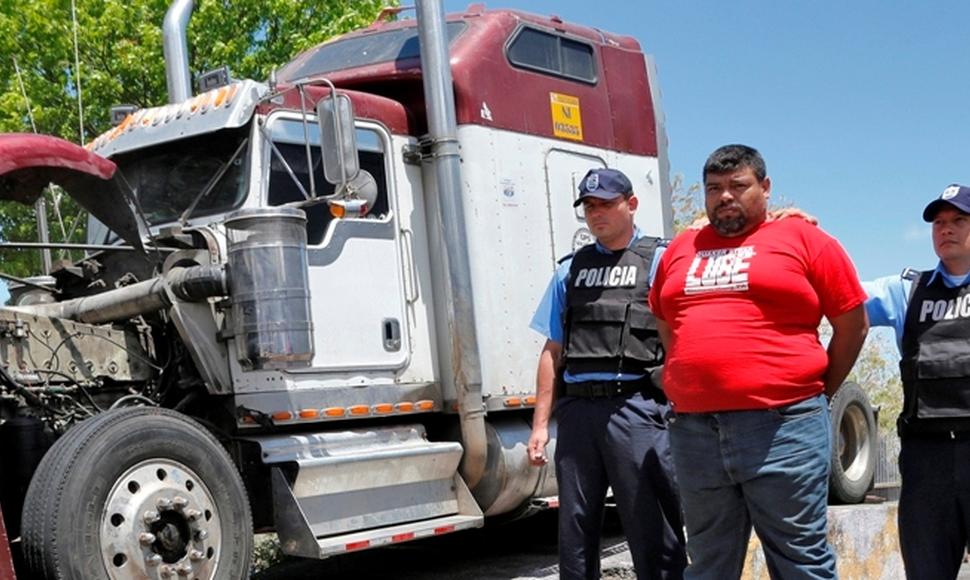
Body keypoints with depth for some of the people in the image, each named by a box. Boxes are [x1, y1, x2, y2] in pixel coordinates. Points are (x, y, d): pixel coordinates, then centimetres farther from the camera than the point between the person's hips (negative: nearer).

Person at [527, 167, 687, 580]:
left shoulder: (660, 262, 5)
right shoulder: (570, 270, 17)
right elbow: (552, 352, 16)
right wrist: (540, 424, 11)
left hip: (635, 406, -4)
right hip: (577, 408, 4)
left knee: (652, 530, -1)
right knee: (574, 530, 10)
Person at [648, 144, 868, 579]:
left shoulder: (801, 238, 2)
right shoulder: (680, 249, 16)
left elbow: (852, 322, 5)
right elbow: (665, 324, 26)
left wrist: (817, 391, 8)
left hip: (781, 428, -4)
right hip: (694, 432, 5)